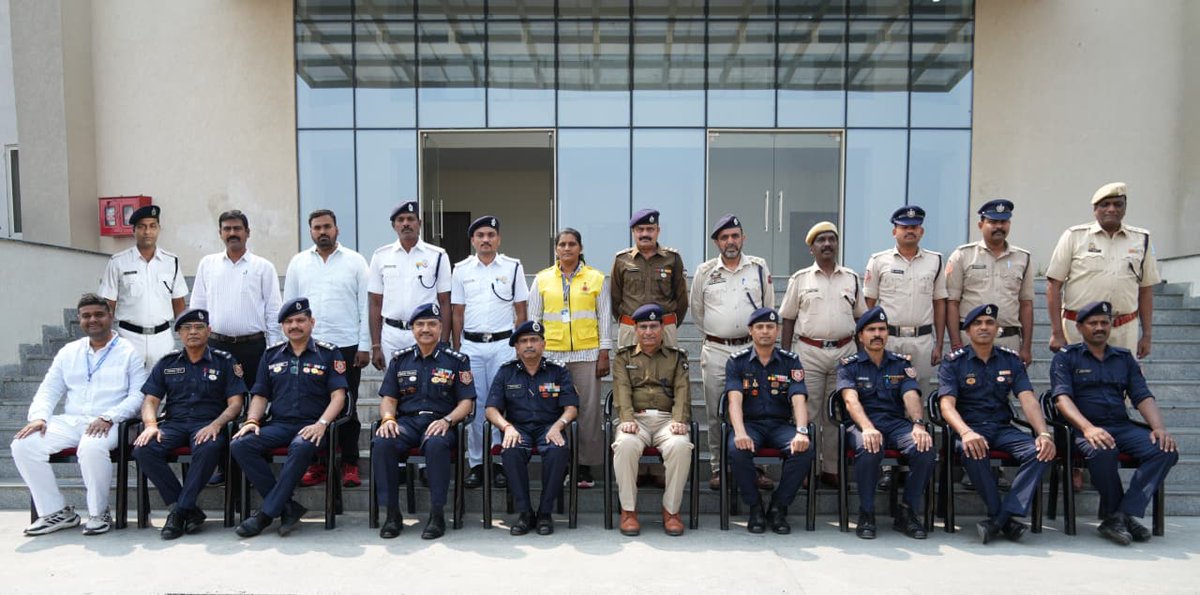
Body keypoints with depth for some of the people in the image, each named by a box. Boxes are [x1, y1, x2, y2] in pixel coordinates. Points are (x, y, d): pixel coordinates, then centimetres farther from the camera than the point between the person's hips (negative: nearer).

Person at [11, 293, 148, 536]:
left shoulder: (129, 353, 4)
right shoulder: (69, 352, 20)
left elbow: (138, 395, -5)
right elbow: (48, 390, 18)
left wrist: (108, 418, -19)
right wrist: (39, 417, -3)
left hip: (107, 424, -5)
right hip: (69, 422, 5)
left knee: (92, 448, -37)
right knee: (23, 445, -19)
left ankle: (98, 513, -15)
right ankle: (56, 511, -6)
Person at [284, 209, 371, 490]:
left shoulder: (355, 261, 3)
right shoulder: (298, 262, 10)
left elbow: (365, 306, 0)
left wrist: (365, 346, -5)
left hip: (347, 346, -2)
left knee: (347, 407, 4)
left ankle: (350, 464, 12)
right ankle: (318, 463, 17)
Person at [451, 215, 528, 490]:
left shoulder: (513, 267, 5)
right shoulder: (462, 269, 8)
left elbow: (521, 311, 6)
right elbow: (457, 313, 10)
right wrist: (456, 350, 5)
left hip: (503, 344, -1)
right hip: (471, 345, 1)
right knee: (474, 404, 3)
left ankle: (501, 463, 9)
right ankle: (476, 464, 12)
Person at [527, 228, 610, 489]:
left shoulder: (596, 278, 6)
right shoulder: (542, 279, 9)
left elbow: (604, 318, 5)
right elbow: (533, 318, 11)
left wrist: (604, 354, 0)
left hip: (587, 354, -1)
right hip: (551, 354, 1)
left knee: (588, 409, 1)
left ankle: (586, 465, 11)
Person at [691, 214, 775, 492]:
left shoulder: (759, 267, 5)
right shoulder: (705, 271, 5)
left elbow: (768, 307, 15)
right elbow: (697, 310, 16)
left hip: (751, 348, 0)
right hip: (715, 351, 0)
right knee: (716, 414, 5)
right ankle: (718, 467, 16)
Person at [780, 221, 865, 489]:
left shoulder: (852, 279, 11)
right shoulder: (800, 279, 4)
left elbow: (860, 318, 14)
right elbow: (788, 319, 5)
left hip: (844, 351, 2)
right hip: (808, 352, -2)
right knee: (808, 412, 0)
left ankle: (832, 469, 17)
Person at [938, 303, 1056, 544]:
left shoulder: (1011, 360, 12)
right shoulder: (954, 362, 2)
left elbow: (1028, 399, 0)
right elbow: (947, 404, -11)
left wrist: (1044, 433, -18)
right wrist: (966, 432, -31)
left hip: (1002, 428, 4)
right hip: (969, 427, -3)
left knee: (1040, 452, -26)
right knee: (973, 453, -37)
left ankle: (999, 519, -27)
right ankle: (1006, 520, -21)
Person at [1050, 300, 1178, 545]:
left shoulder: (1124, 358, 22)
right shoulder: (1066, 357, 7)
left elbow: (1143, 397, 13)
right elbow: (1062, 398, -7)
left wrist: (1159, 427, -7)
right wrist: (1088, 428, -24)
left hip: (1122, 427, 5)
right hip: (1084, 429, -5)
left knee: (1166, 450, -23)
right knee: (1103, 451, -37)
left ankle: (1122, 515, -20)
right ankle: (1114, 513, -13)